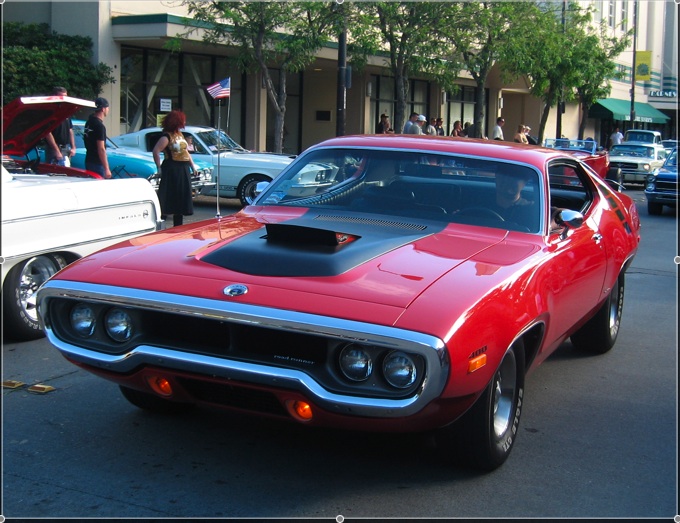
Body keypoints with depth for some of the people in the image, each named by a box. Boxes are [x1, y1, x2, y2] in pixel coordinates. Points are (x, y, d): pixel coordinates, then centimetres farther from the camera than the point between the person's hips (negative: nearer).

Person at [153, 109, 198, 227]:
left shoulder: (180, 134, 14)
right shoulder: (167, 136, -12)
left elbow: (186, 151, 22)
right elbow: (156, 151, -18)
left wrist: (192, 165, 17)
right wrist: (159, 167, -17)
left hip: (183, 170, 8)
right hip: (172, 170, -8)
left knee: (181, 199, 12)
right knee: (168, 197, -9)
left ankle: (178, 225, 20)